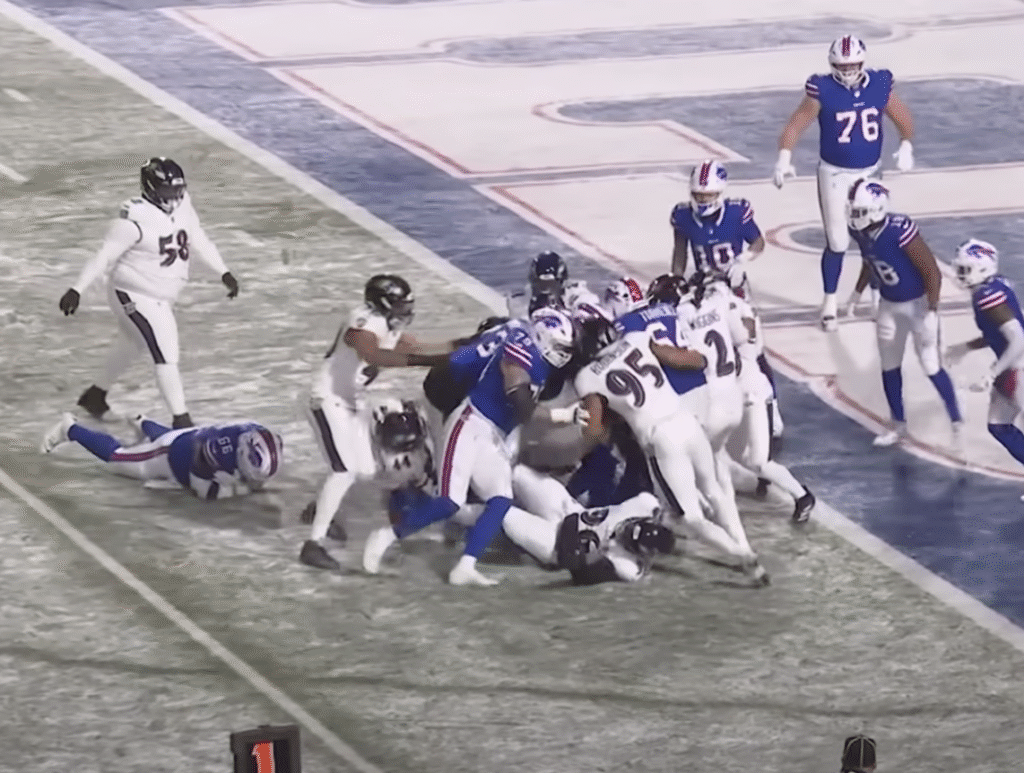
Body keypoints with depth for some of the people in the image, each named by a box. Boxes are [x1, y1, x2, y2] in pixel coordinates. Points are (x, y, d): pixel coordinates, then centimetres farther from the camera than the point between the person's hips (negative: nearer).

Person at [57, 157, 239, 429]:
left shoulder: (182, 207, -3)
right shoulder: (135, 220, -26)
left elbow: (198, 241, 11)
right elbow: (105, 256, -23)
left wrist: (224, 273, 11)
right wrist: (76, 290, -25)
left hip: (161, 297, 9)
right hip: (136, 296, -9)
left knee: (131, 344, 26)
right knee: (165, 353, -13)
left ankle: (96, 395, 48)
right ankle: (180, 420, -8)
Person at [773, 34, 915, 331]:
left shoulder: (879, 86, -7)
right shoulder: (823, 91, -16)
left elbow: (903, 119, 7)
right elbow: (796, 125, -15)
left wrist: (906, 148, -6)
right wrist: (784, 159, -26)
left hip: (869, 173, 3)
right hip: (834, 174, -3)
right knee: (837, 242, -4)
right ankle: (830, 301, 12)